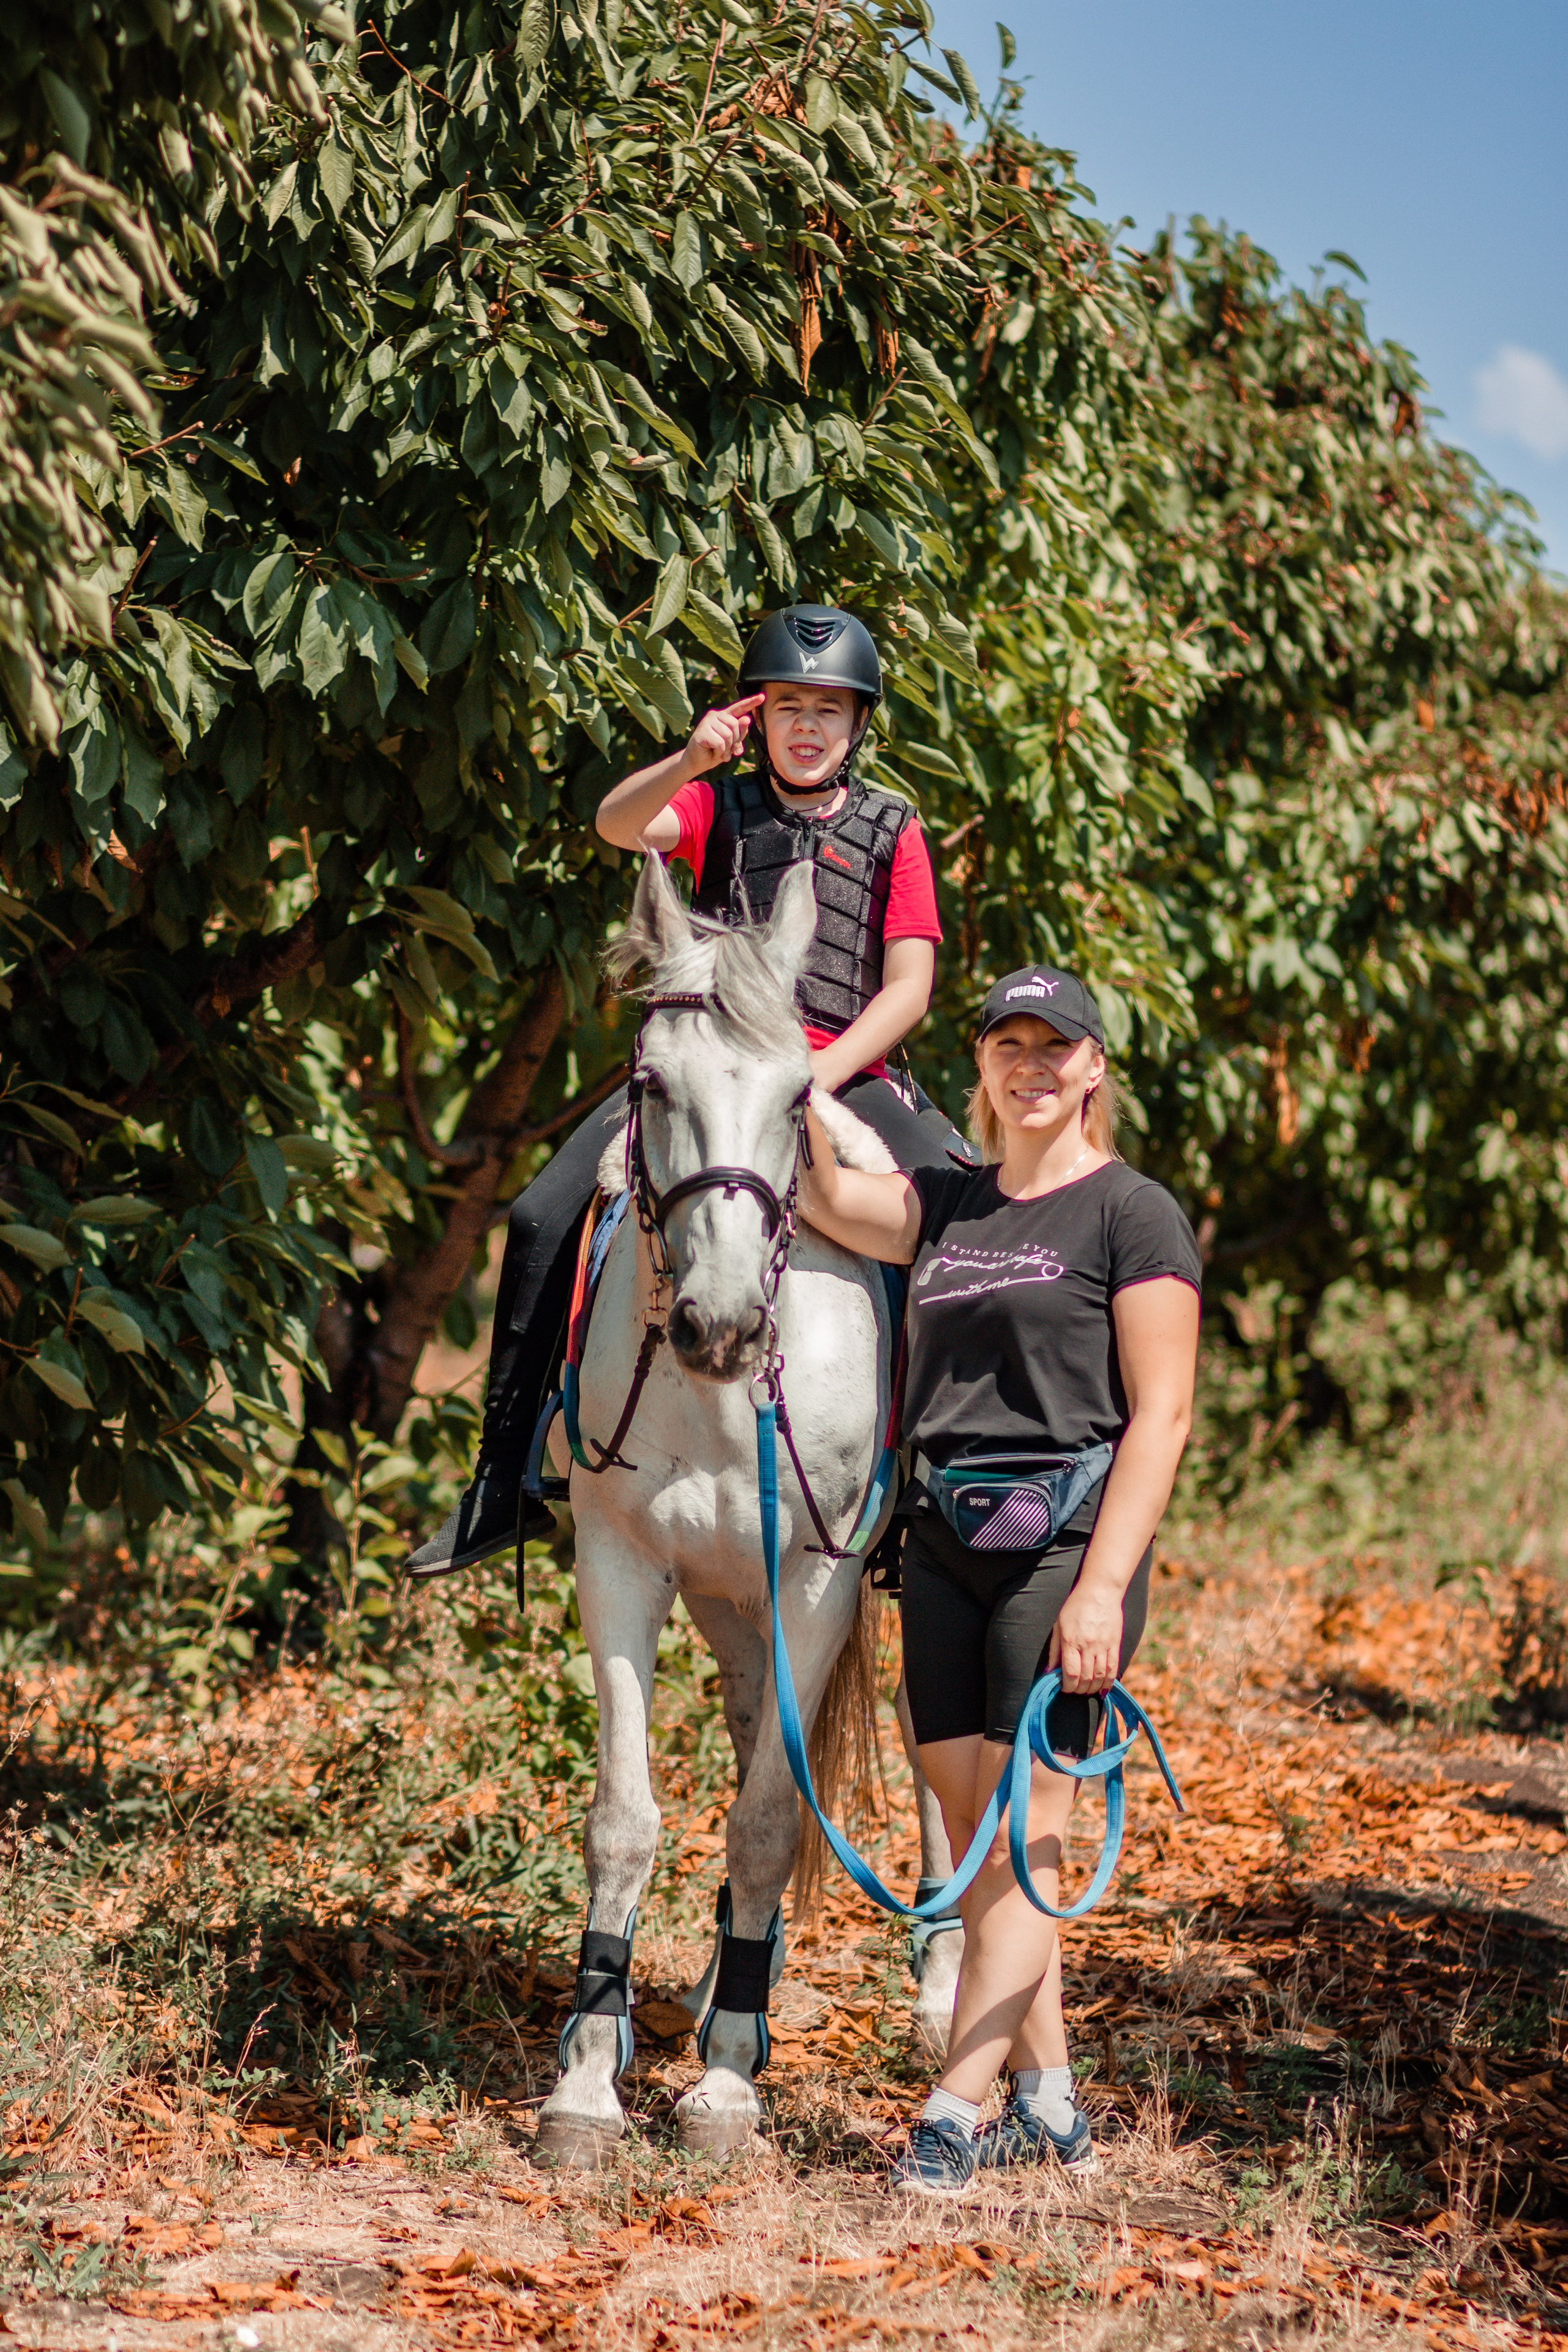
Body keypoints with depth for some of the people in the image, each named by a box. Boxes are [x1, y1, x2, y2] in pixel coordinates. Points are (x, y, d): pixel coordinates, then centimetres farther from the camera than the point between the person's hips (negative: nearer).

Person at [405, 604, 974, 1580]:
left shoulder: (891, 831, 10)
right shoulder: (721, 806, 13)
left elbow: (908, 990, 2)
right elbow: (619, 825, -9)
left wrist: (814, 1078, -13)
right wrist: (690, 761, -29)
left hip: (844, 1069, -1)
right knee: (544, 1221, -14)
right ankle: (504, 1485, -4)